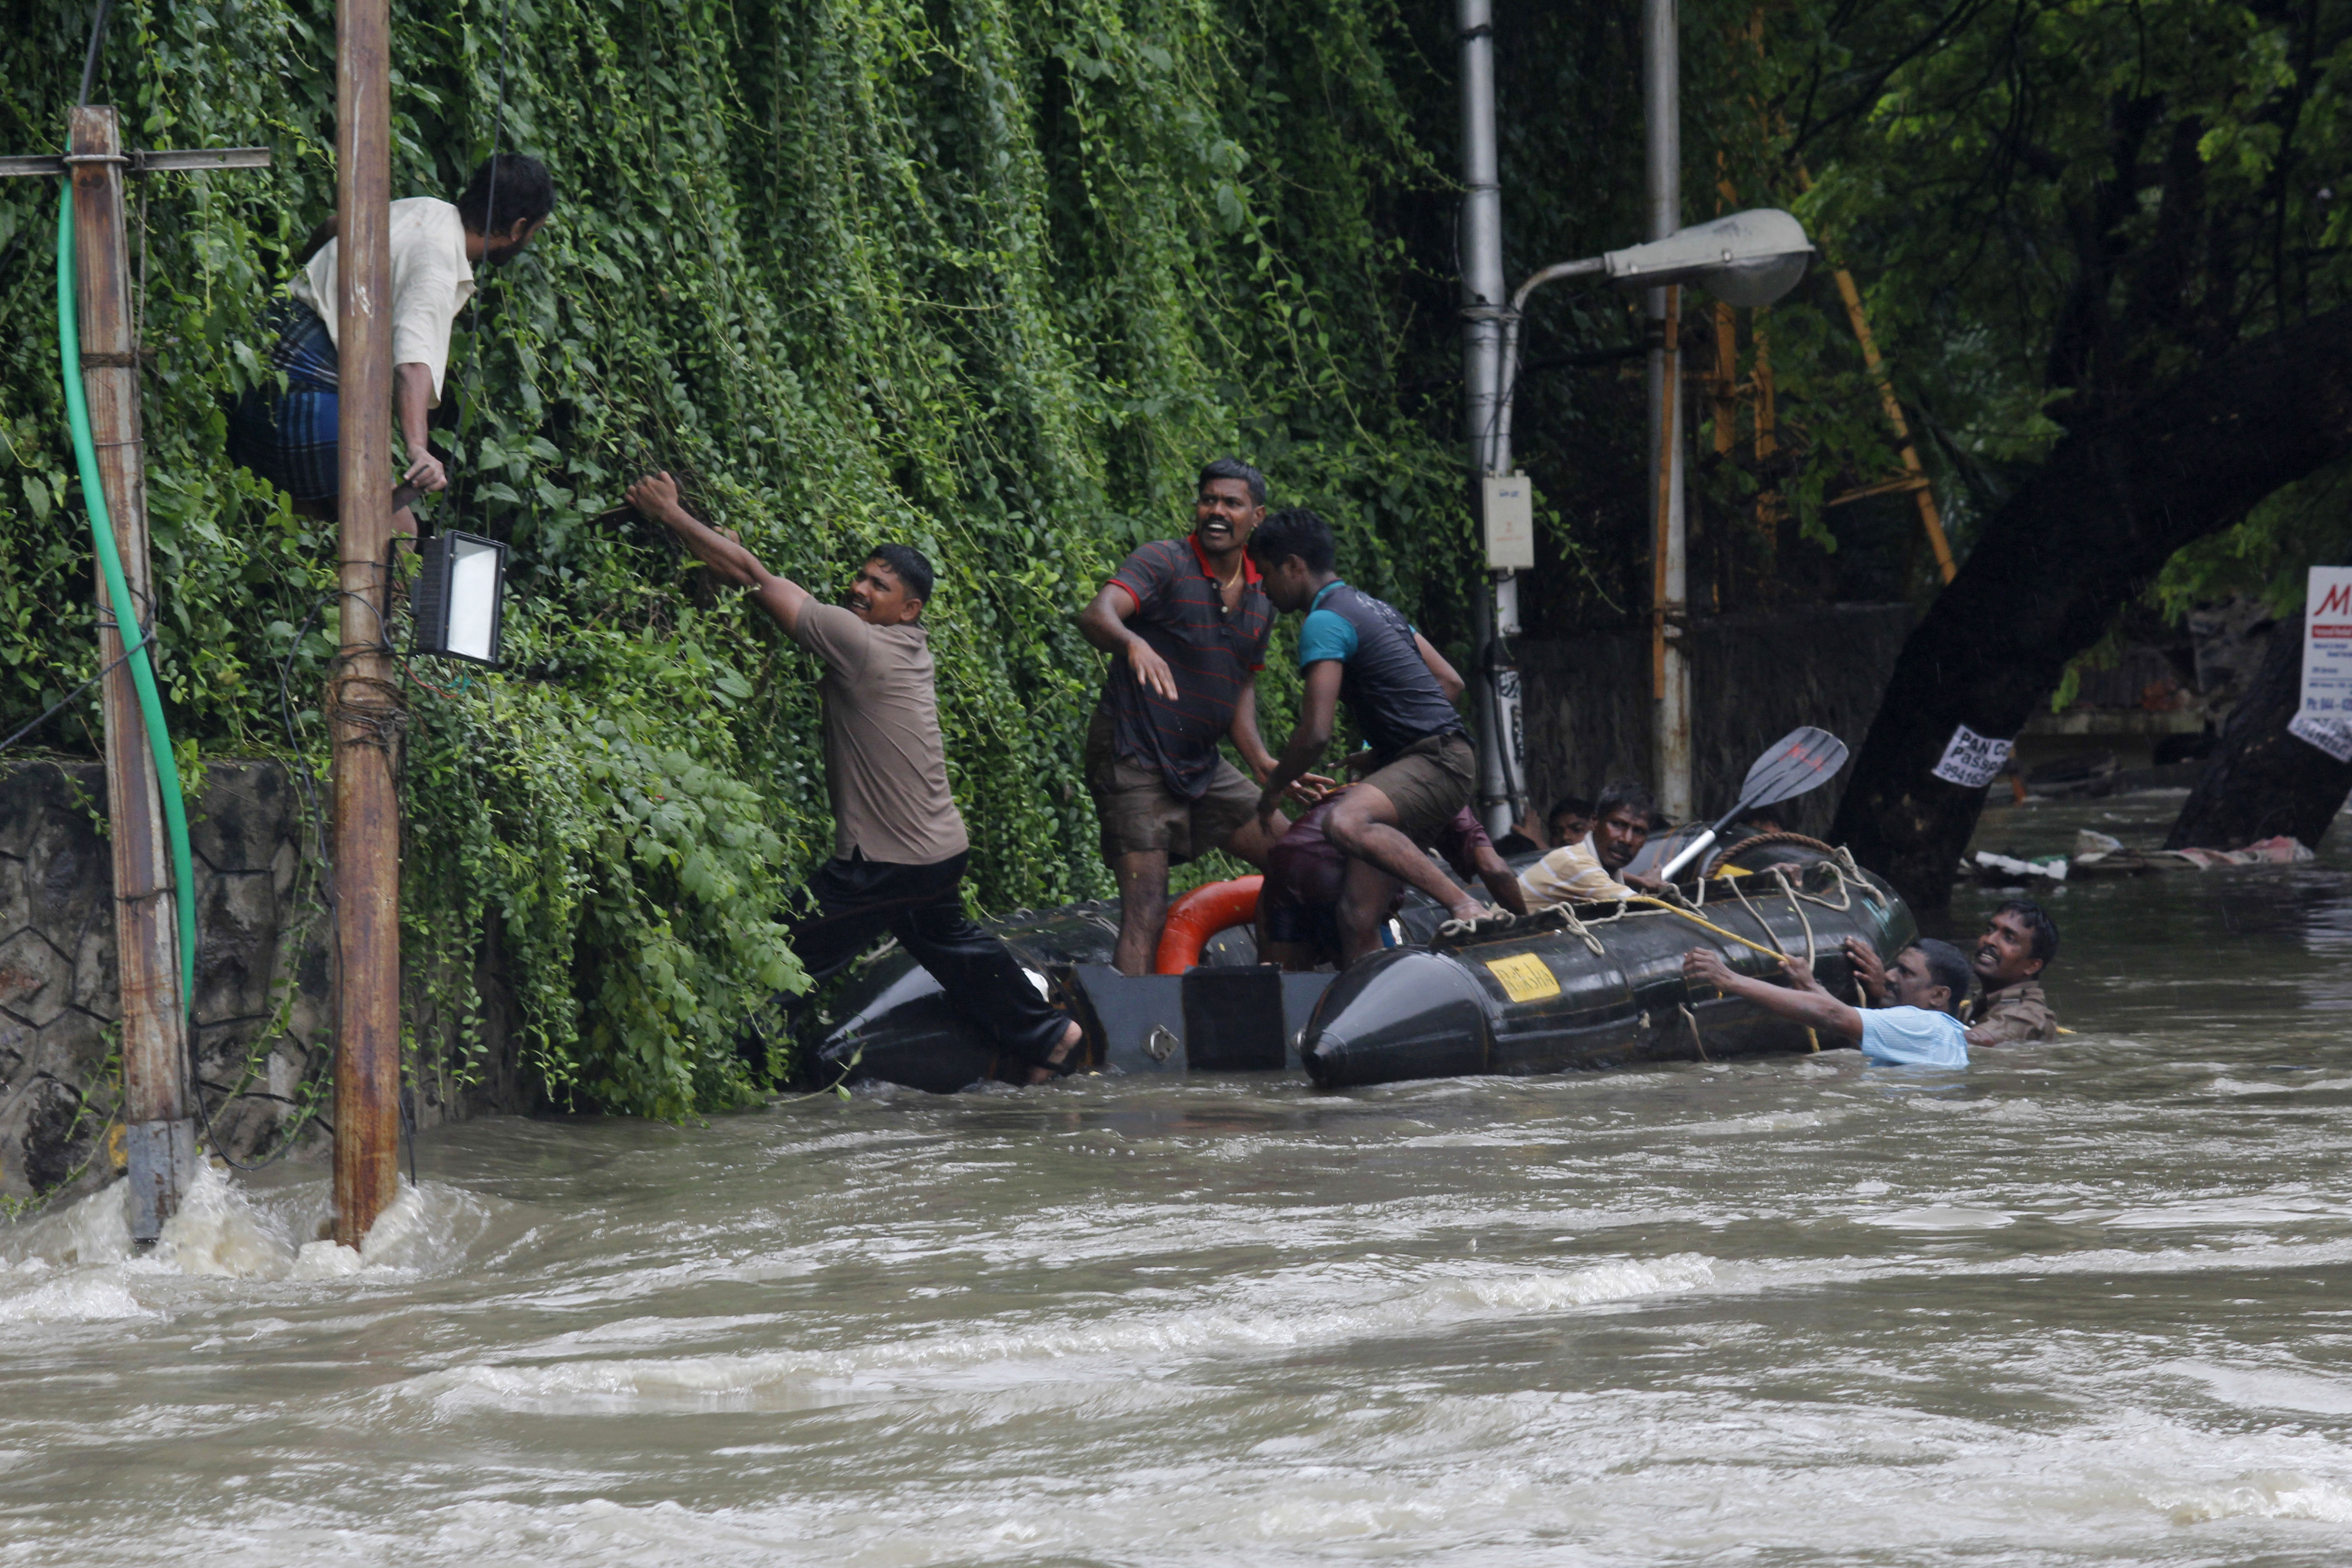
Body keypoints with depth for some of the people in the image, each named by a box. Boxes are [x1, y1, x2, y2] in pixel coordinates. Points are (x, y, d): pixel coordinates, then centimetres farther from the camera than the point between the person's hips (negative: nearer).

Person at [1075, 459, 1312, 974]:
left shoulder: (1260, 598, 9)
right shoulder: (1164, 563, -13)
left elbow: (1243, 686, 14)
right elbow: (1095, 616, -30)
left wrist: (1262, 762, -4)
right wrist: (1133, 643, -53)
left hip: (1201, 766, 8)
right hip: (1134, 757, -8)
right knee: (1146, 912, -17)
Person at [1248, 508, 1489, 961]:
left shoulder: (1324, 623, -9)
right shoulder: (1372, 607, 21)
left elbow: (1315, 734, -16)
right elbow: (1450, 681, 26)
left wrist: (1269, 799, -1)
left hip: (1438, 760, -10)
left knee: (1345, 823, -37)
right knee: (1357, 917, 1)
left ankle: (1464, 906, -35)